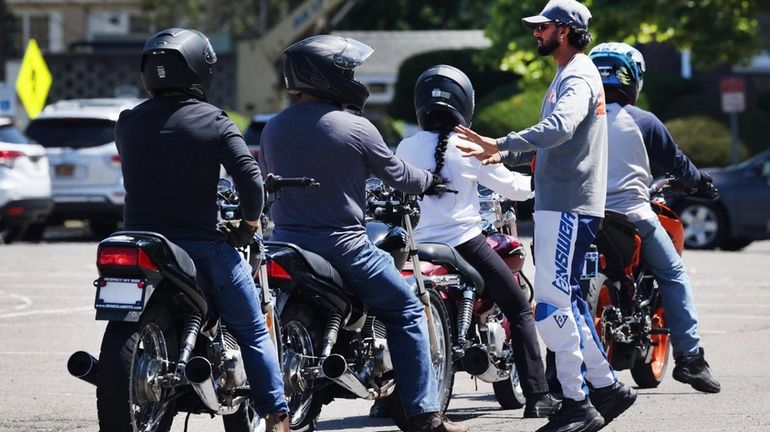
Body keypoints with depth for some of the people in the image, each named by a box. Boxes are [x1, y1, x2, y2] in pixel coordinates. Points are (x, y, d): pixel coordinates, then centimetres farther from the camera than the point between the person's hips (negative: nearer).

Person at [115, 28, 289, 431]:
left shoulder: (127, 122, 2)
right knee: (253, 333, 11)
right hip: (203, 244, -3)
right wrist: (249, 221, 2)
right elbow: (249, 177, -15)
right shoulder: (214, 121, -8)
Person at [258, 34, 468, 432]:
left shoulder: (274, 128, 5)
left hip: (285, 243, 5)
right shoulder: (356, 129, -9)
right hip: (341, 245, -5)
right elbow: (397, 175, 2)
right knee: (406, 313, 6)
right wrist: (431, 182, 23)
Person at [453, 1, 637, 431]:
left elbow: (559, 127, -32)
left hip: (568, 207, -11)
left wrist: (501, 144, -41)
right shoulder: (568, 76, 21)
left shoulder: (578, 77, -13)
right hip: (559, 203, 11)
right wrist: (503, 154, 14)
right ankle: (607, 386, 20)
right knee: (567, 302, 14)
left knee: (551, 305, -13)